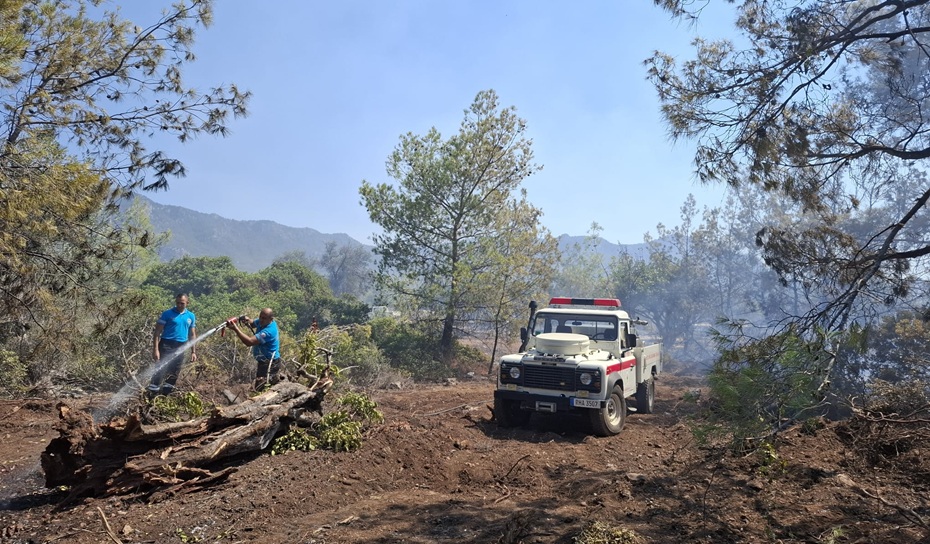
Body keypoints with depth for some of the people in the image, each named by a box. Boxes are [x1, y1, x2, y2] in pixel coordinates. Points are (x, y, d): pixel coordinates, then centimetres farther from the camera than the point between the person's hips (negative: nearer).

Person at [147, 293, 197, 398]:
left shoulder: (191, 316, 10)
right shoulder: (167, 314, -3)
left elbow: (192, 335, 16)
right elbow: (157, 332, -6)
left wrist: (193, 352, 11)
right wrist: (155, 349, -15)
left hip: (180, 348, 5)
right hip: (166, 345, -4)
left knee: (174, 374, 8)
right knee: (160, 370, -11)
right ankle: (151, 396, -9)